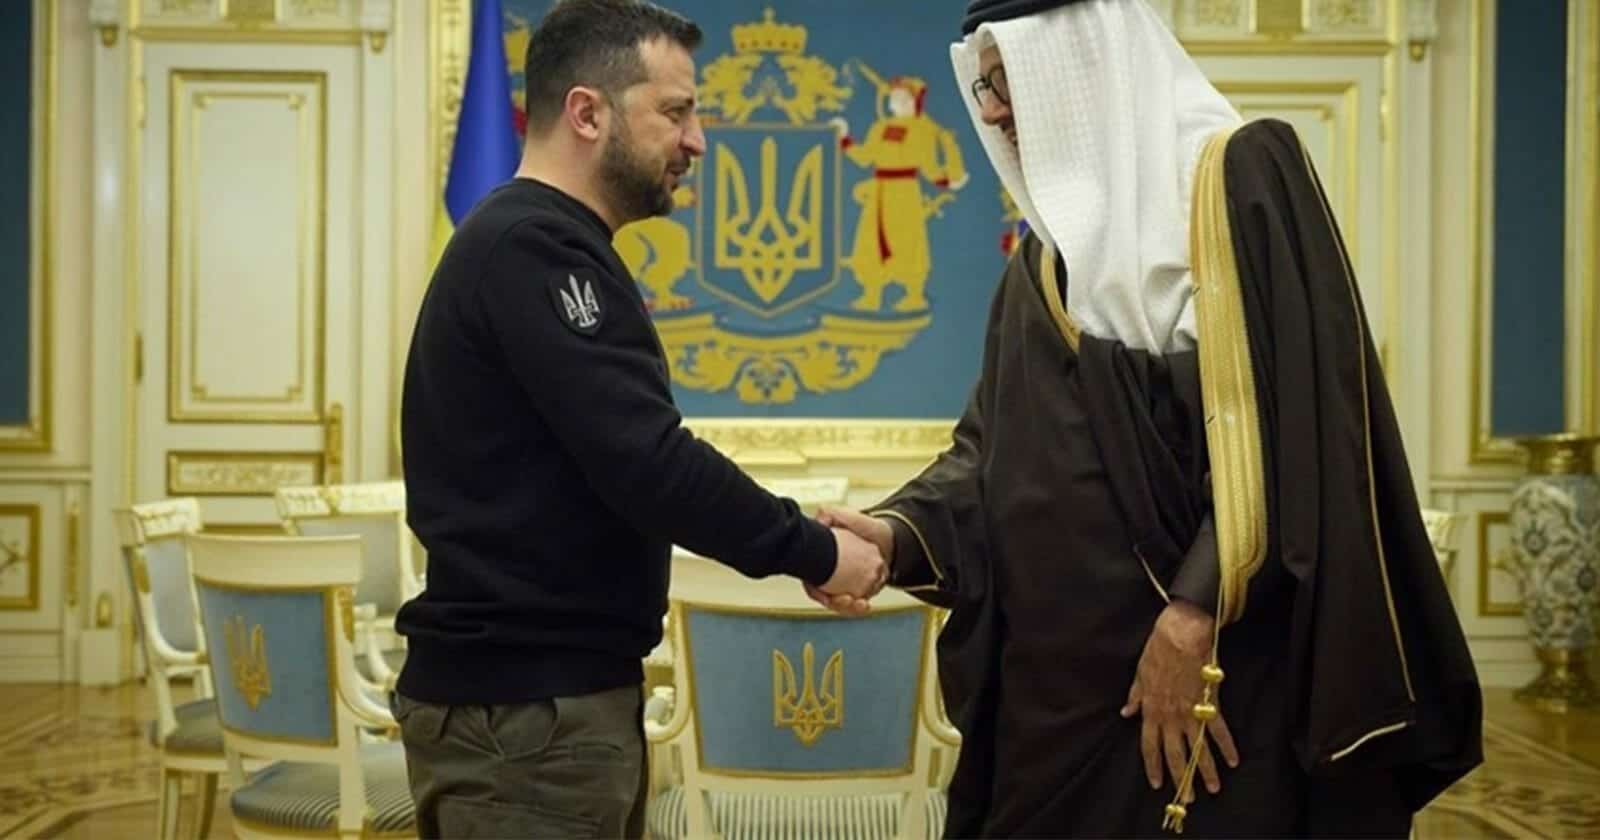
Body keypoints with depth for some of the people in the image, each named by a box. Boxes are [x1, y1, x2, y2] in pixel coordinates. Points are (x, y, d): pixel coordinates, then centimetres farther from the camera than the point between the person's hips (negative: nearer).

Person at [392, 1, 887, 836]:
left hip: (554, 688, 10)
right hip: (524, 707, -10)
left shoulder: (535, 244, 15)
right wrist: (814, 552, -12)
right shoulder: (532, 248, -16)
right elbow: (645, 464, -24)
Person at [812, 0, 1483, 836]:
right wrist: (898, 530, -5)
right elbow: (994, 445, 13)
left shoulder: (1237, 177, -8)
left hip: (1224, 663, -7)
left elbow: (1286, 420, -16)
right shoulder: (1047, 255, 16)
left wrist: (1199, 614, -20)